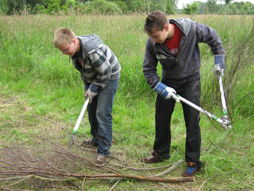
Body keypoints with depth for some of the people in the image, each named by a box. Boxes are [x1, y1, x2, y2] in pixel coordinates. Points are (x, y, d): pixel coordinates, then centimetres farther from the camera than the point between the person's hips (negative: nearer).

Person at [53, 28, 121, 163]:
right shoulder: (74, 50, -9)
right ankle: (97, 139, 37)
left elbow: (105, 71, -28)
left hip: (109, 76, -8)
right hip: (93, 78, 9)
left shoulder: (92, 51, -36)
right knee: (91, 109, 17)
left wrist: (94, 88, -20)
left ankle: (104, 150, -7)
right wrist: (87, 86, 2)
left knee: (102, 112, -13)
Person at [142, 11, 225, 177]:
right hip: (168, 81, 3)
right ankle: (161, 153, 30)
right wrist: (160, 87, -23)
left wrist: (219, 59, -1)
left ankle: (193, 162, 8)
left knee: (192, 121, -4)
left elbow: (212, 36, -7)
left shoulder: (191, 28, -28)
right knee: (161, 118, 10)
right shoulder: (152, 43, -21)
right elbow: (148, 69, -10)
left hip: (190, 80, -3)